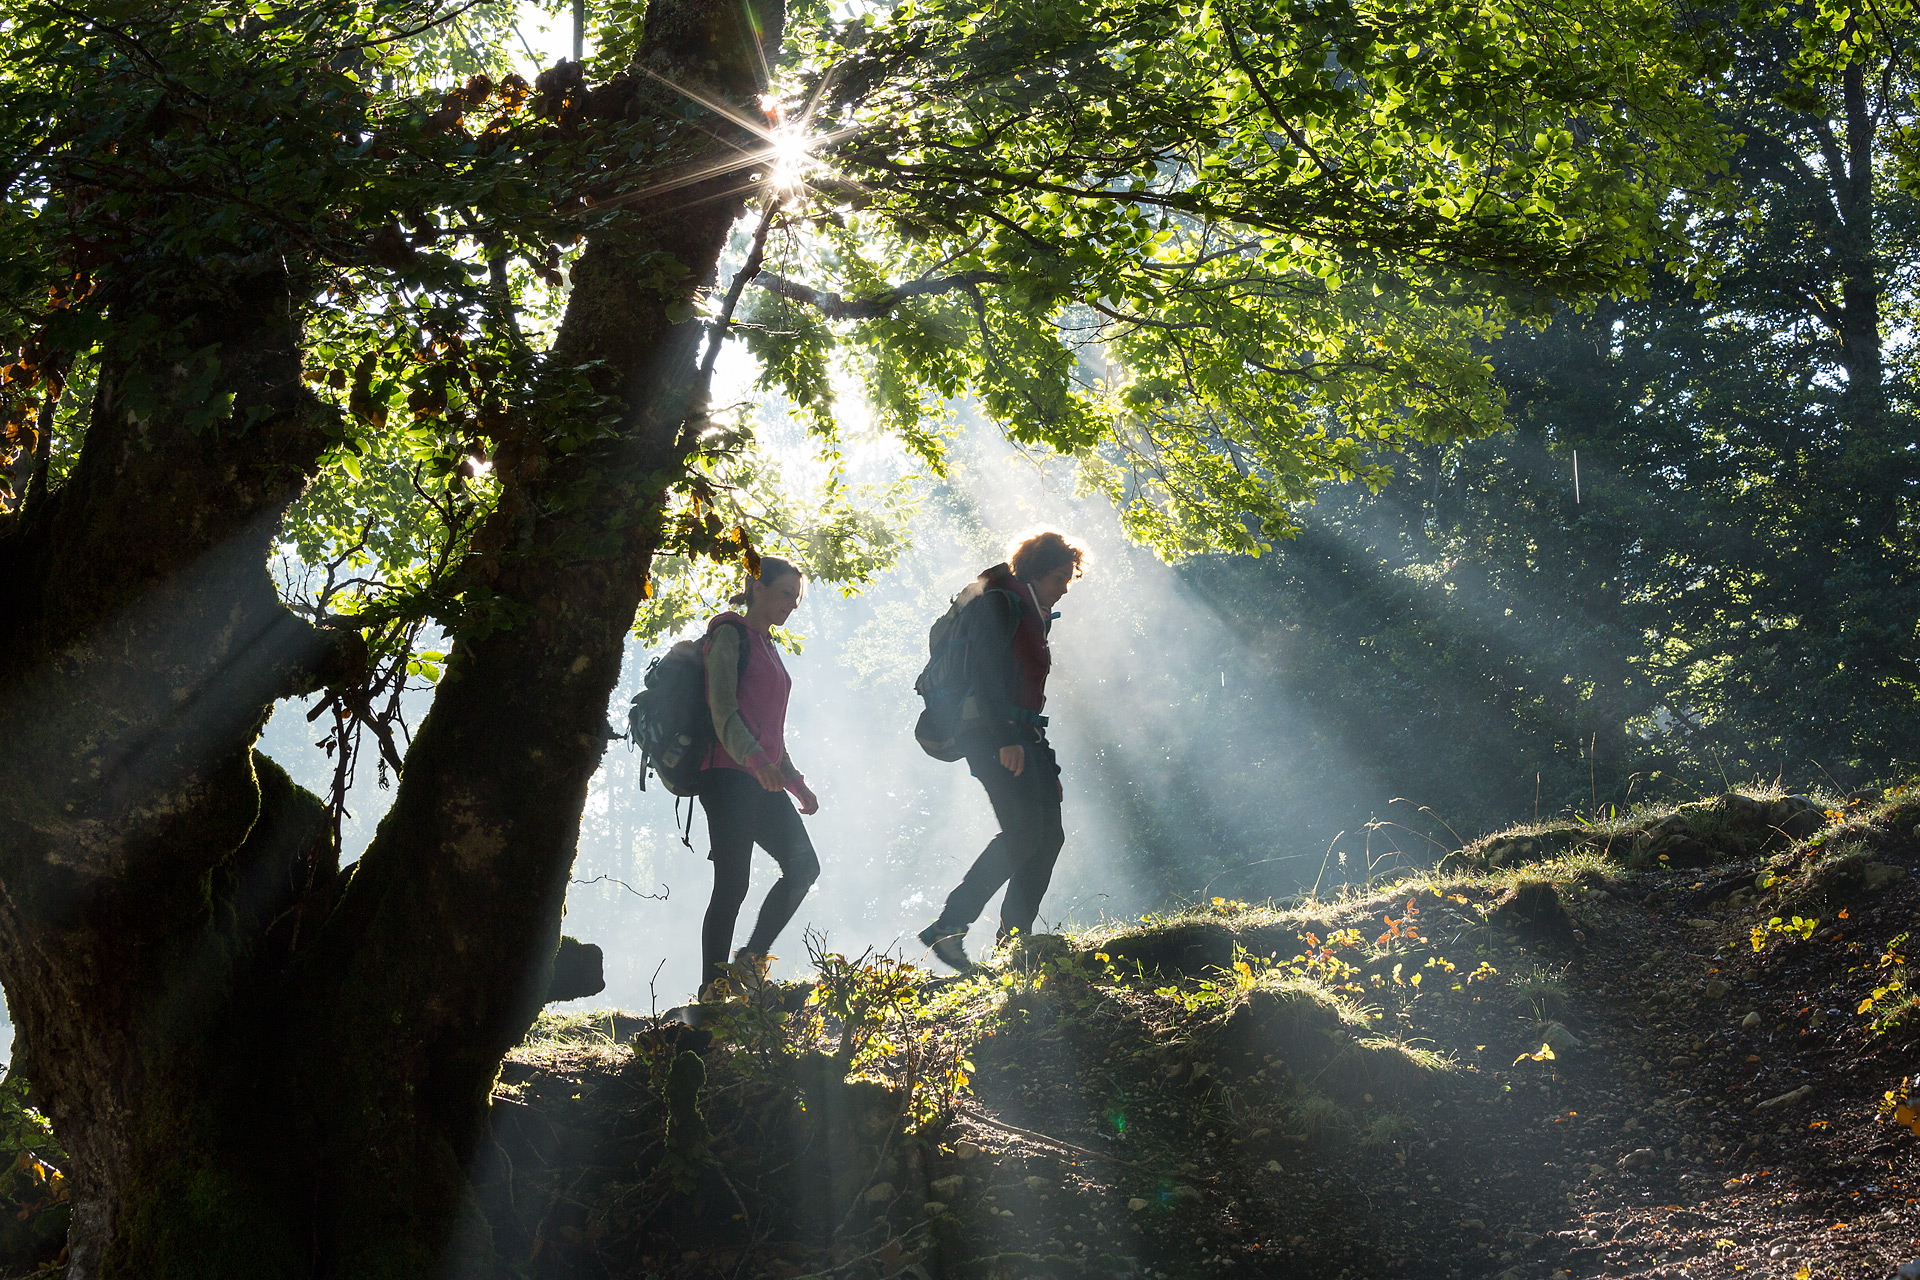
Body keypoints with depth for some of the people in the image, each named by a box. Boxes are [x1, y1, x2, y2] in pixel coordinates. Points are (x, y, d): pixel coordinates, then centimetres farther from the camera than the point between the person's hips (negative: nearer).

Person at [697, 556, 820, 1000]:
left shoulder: (767, 646, 24)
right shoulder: (731, 635, -2)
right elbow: (723, 709, -15)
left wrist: (798, 783, 24)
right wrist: (756, 759, -29)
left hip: (764, 780, 9)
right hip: (730, 775, -9)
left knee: (803, 866, -2)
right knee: (732, 885, -11)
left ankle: (752, 960, 6)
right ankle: (713, 991, -8)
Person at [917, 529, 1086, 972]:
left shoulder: (1034, 617, 26)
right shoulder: (999, 604, -3)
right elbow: (986, 674, -16)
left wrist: (1046, 765, 24)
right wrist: (1006, 739, -25)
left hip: (1020, 735, 10)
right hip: (990, 732, -10)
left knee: (1049, 834, 1)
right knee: (1024, 829, -21)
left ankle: (1014, 938, 1)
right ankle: (949, 927, -23)